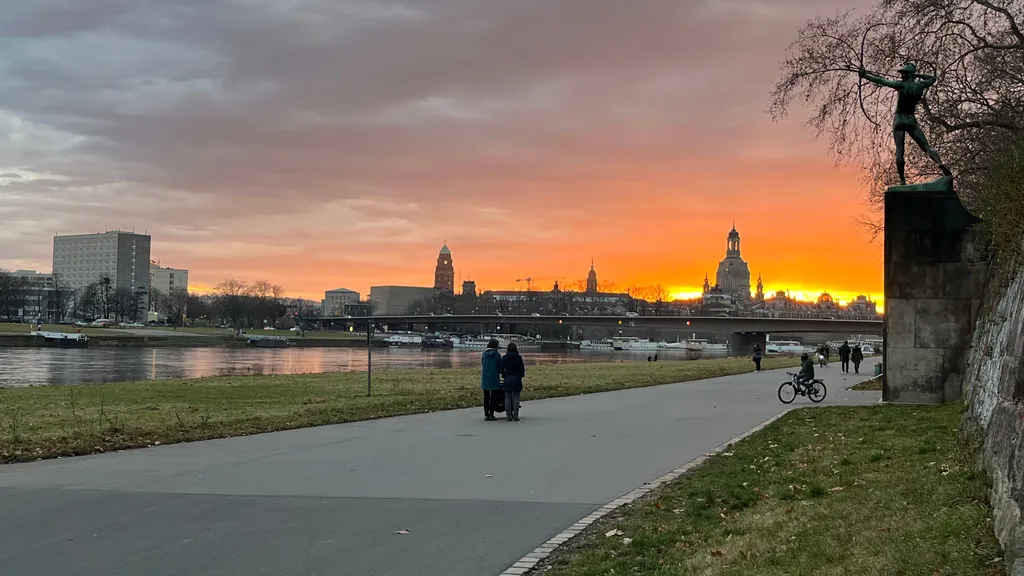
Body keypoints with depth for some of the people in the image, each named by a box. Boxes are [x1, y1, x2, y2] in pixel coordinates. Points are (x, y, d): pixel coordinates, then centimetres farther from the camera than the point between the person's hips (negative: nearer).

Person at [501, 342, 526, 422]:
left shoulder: (504, 358, -2)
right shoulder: (519, 357, -5)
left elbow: (502, 370, 1)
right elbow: (522, 369, -1)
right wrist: (521, 376, 17)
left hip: (507, 380, 1)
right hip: (516, 379, -1)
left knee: (508, 398, 5)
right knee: (516, 398, 2)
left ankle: (508, 416, 3)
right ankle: (515, 416, -1)